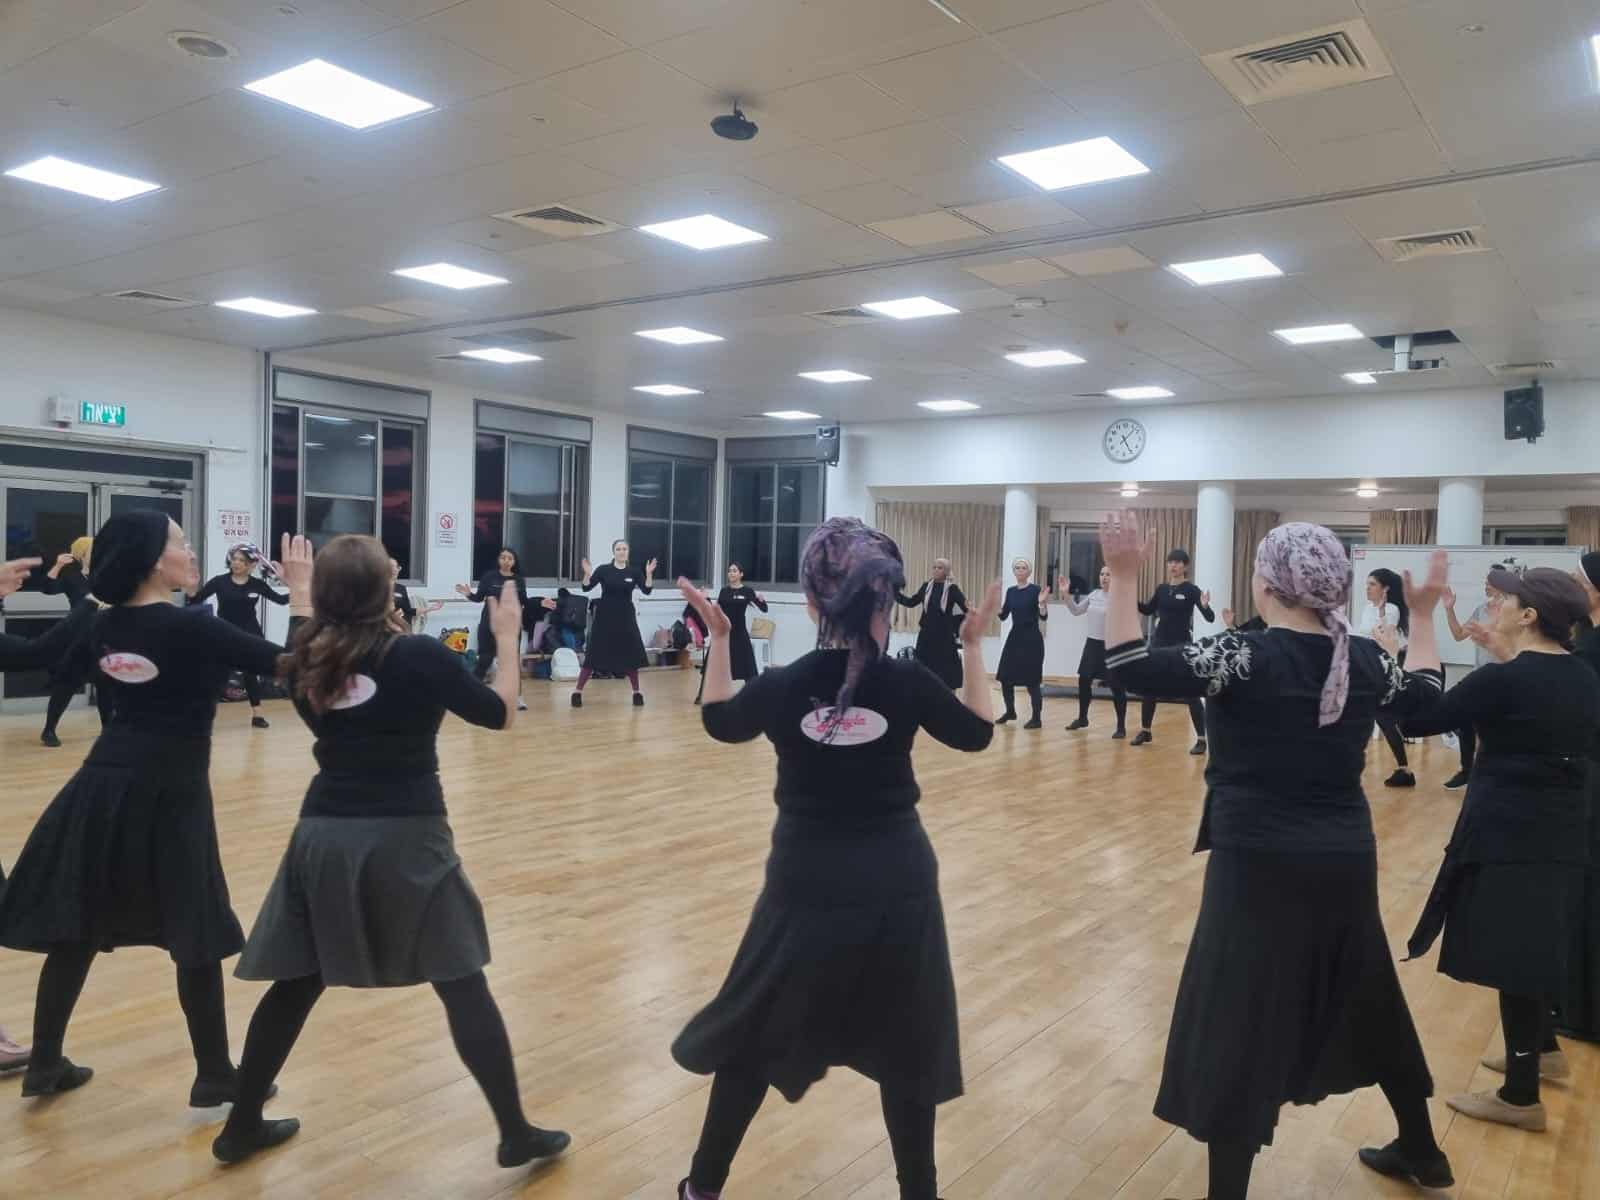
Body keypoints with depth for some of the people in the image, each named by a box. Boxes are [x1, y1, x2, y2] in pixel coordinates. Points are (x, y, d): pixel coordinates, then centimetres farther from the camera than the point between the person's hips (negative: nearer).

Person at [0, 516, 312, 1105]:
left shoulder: (106, 626, 4)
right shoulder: (191, 626, -16)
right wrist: (302, 589, -9)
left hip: (100, 785, 7)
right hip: (167, 794, -6)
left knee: (75, 928, 16)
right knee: (197, 937, 4)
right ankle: (214, 1077, 13)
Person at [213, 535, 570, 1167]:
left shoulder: (305, 659, 2)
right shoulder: (420, 655, -11)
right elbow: (499, 713, -1)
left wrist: (312, 610, 23)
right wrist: (508, 638, 10)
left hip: (324, 833, 5)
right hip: (406, 837, -4)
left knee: (296, 982, 19)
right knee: (462, 984, 3)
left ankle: (241, 1126, 31)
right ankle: (516, 1133, 10)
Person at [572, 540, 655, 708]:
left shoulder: (633, 572, 3)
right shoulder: (603, 570, -3)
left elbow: (647, 590, -7)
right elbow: (586, 587, -9)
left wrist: (649, 574, -21)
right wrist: (587, 574, -27)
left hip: (626, 619, 2)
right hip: (605, 618, -2)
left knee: (631, 655, 4)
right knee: (595, 655, -3)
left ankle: (636, 693, 18)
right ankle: (577, 692, 4)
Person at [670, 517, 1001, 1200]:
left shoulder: (782, 686, -12)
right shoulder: (908, 682, -12)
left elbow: (718, 721, 9)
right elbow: (977, 733, 7)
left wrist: (719, 638, 14)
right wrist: (975, 644, 13)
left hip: (807, 885, 0)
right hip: (897, 883, 0)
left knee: (755, 1037, 17)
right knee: (905, 1046, 17)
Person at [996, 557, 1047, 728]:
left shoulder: (1035, 589, -8)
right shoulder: (1010, 591, 10)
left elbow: (1044, 617, -12)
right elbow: (1003, 615, 11)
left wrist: (1042, 604, -30)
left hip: (1031, 638, -6)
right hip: (1014, 637, 6)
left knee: (1031, 680, -5)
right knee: (1005, 677, 8)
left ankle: (1036, 719, 4)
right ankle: (1010, 711, 27)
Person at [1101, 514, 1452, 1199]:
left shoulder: (1243, 657, -16)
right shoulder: (1366, 659, 1)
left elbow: (1128, 666, -23)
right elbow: (1427, 699, 22)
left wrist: (1124, 577, -18)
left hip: (1261, 866, -6)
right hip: (1346, 861, 6)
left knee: (1238, 1024, 4)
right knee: (1366, 1002, 25)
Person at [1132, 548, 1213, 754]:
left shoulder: (1191, 590, -8)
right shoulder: (1161, 588, 8)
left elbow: (1210, 618, -12)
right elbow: (1148, 611, 20)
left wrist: (1205, 606, -33)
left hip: (1182, 645, -6)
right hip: (1159, 642, 6)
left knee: (1191, 692, -5)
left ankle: (1201, 739, 1)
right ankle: (1145, 731, 25)